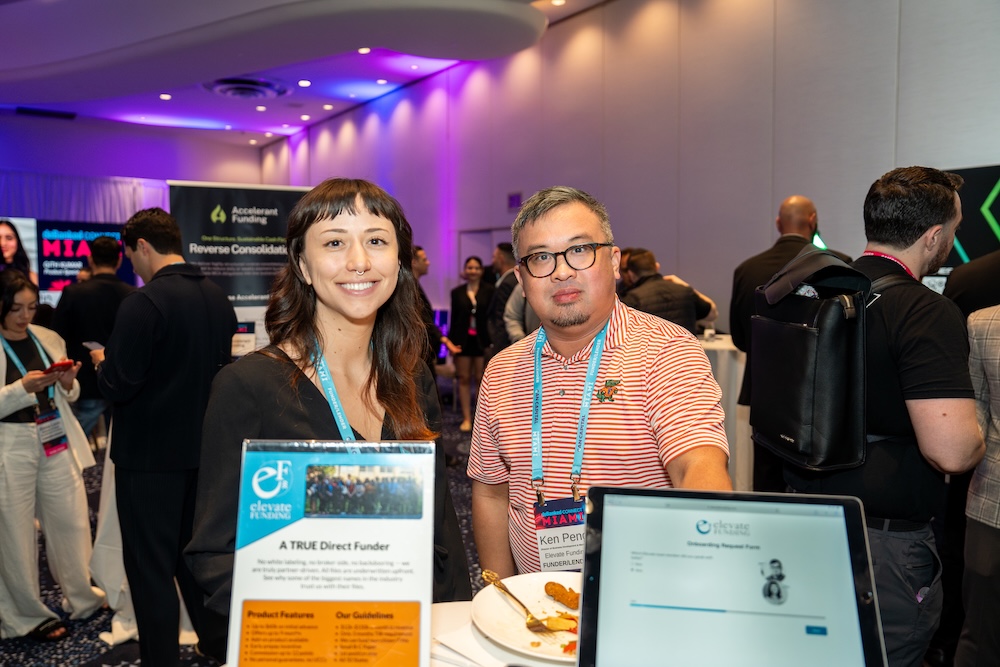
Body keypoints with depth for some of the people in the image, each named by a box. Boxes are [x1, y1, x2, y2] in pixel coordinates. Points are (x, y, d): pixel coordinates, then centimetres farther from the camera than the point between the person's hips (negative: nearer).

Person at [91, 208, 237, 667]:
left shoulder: (143, 302, -19)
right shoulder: (219, 299, 3)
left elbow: (118, 387, -20)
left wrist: (102, 362, 1)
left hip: (149, 456, -7)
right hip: (204, 449, 7)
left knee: (150, 565, 6)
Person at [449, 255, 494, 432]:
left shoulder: (489, 290, -1)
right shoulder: (457, 292, 7)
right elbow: (454, 319, 7)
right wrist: (451, 342, 3)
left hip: (483, 340, -2)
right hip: (463, 340, 2)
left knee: (481, 379, 2)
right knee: (464, 379, 4)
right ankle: (466, 418, 11)